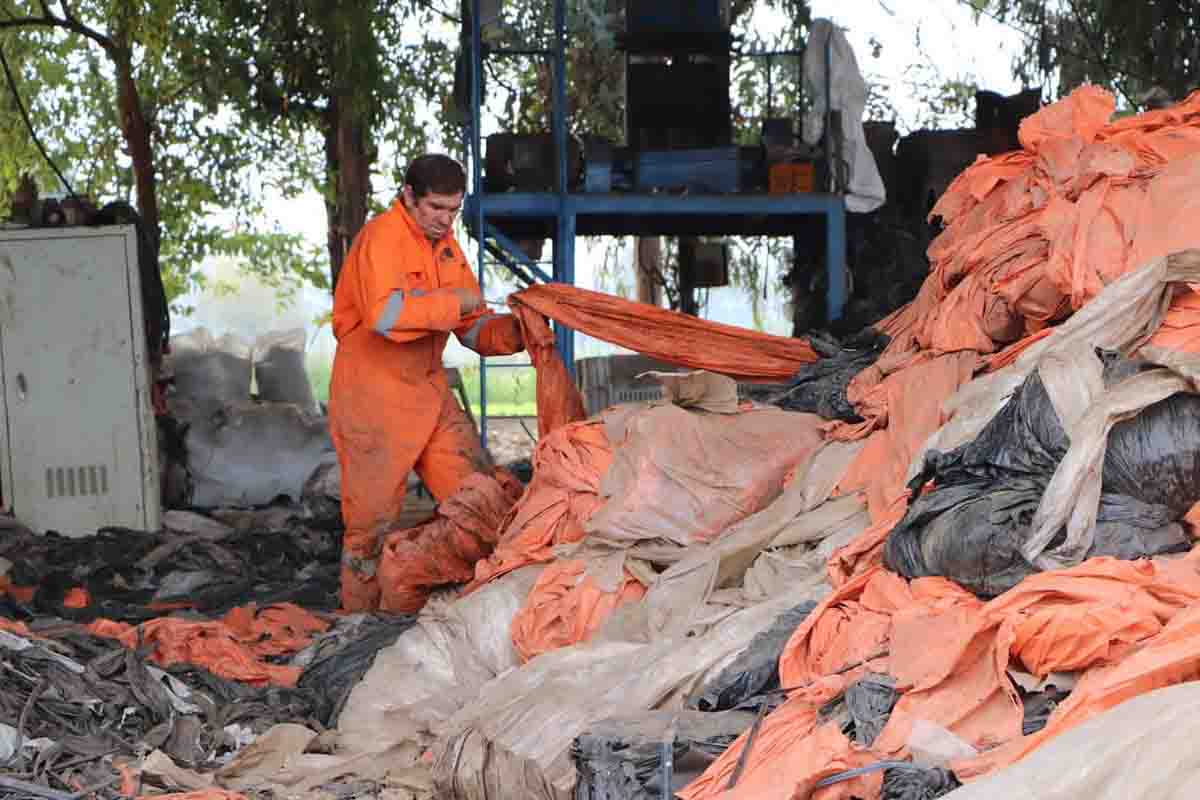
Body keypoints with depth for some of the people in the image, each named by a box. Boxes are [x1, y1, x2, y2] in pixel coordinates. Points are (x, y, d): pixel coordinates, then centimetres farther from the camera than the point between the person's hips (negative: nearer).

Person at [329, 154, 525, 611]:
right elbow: (384, 314, -31)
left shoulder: (447, 247, 12)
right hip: (374, 396, -8)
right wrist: (454, 302, -22)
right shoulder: (382, 237, -14)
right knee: (374, 520, 0)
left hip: (430, 392, 8)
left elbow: (474, 330, 12)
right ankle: (360, 620, 13)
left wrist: (514, 332, -8)